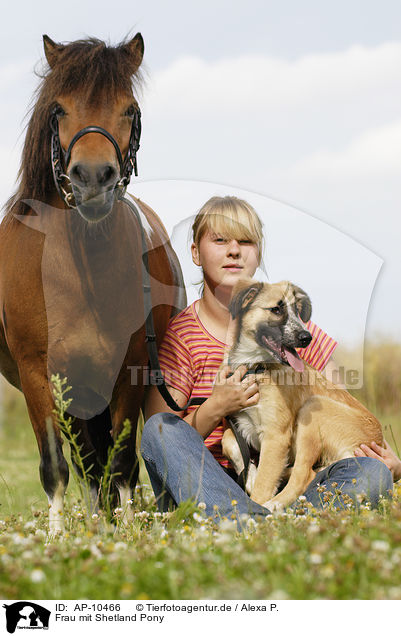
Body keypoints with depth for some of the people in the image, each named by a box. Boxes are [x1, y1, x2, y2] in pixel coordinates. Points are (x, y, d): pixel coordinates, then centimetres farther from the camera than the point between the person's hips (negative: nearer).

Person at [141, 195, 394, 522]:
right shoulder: (181, 334, -1)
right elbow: (159, 445, -5)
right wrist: (216, 408, -21)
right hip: (202, 491, -2)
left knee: (373, 472, -21)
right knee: (160, 427, -30)